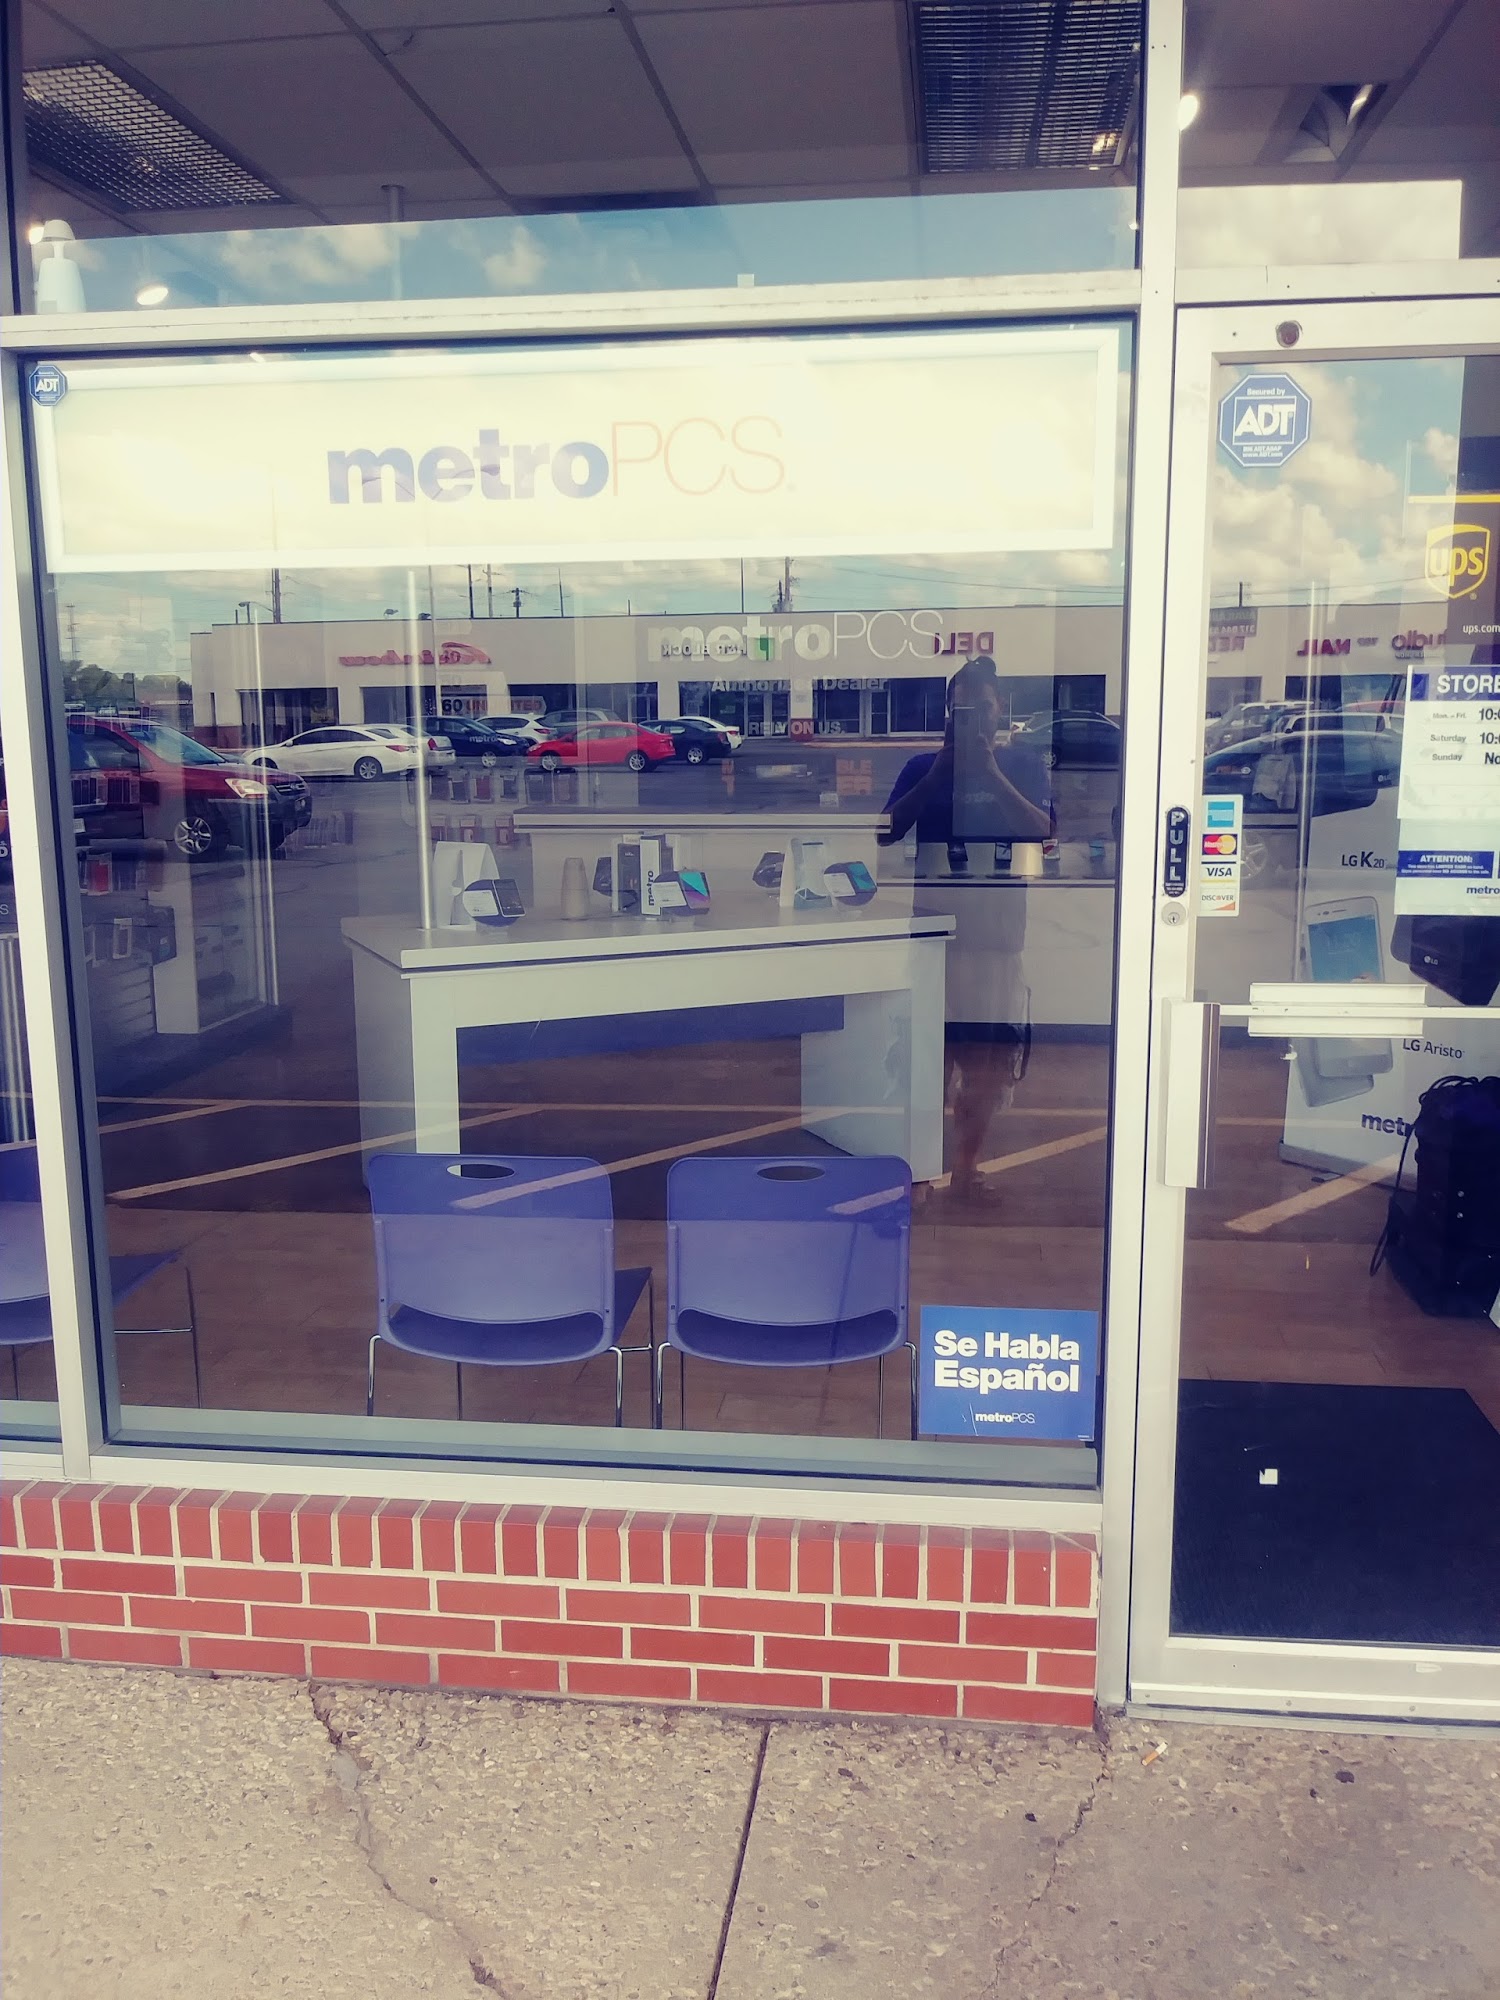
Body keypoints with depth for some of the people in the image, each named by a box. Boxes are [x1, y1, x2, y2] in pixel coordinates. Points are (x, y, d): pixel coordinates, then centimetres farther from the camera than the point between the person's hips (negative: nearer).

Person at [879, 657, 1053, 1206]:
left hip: (997, 929, 0)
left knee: (989, 1061, 5)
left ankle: (965, 1166, 19)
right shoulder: (923, 766, 7)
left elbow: (1045, 833, -9)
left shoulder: (1024, 766, 6)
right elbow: (886, 833, -2)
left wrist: (991, 773, -14)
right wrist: (939, 774, -9)